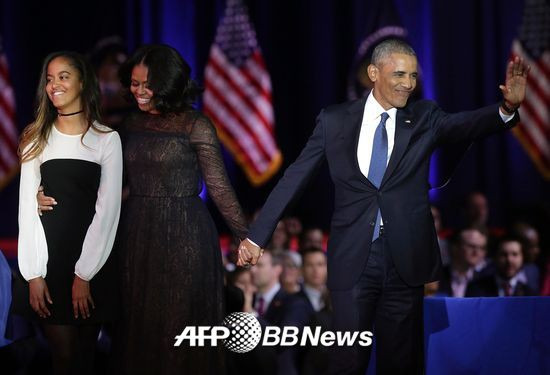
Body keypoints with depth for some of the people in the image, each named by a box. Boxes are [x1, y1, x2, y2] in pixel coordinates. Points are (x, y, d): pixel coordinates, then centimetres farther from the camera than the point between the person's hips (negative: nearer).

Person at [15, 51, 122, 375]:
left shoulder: (107, 139, 0)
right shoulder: (36, 139, 5)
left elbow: (108, 209, -5)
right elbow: (28, 207, 1)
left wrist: (84, 275, -11)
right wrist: (33, 274, -9)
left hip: (93, 260, -1)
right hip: (48, 259, 1)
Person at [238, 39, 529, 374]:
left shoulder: (424, 118, 4)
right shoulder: (335, 121, 2)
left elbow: (465, 125, -12)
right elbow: (295, 179, 4)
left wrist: (508, 107, -32)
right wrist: (256, 236, 3)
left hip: (406, 259, 1)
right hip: (353, 259, -1)